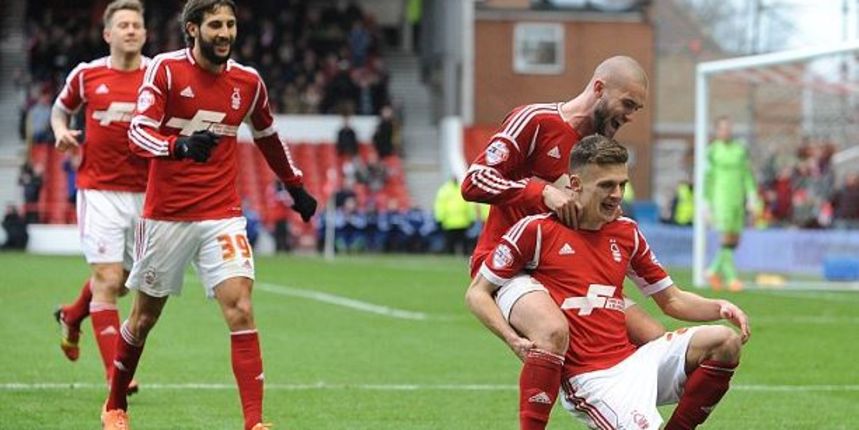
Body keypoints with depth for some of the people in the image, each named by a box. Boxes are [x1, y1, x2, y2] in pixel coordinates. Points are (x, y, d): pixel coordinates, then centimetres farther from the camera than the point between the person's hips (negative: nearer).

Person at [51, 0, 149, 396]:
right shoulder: (86, 74, 0)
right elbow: (60, 108, 17)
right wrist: (61, 131, -4)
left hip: (145, 192, 2)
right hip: (99, 189, -2)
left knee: (121, 280, 14)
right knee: (108, 280, -11)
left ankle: (72, 316, 46)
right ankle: (115, 373, -6)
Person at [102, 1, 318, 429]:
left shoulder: (247, 81, 3)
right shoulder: (165, 69, -9)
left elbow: (267, 136, 21)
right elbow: (138, 132, -18)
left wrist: (295, 186, 28)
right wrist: (180, 145, -37)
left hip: (223, 215, 2)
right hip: (166, 214, -2)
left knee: (240, 309, -15)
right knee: (144, 316, 11)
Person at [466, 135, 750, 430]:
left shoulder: (627, 233, 15)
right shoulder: (537, 229, -2)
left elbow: (671, 300, 21)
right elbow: (477, 293, 2)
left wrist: (720, 308, 2)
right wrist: (512, 339, -13)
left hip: (632, 360, 6)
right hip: (588, 377, -6)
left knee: (724, 342, -10)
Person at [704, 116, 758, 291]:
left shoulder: (740, 149, 10)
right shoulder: (712, 151, -1)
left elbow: (747, 174, 11)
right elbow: (708, 178, 0)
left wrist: (752, 195, 1)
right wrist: (707, 203, -2)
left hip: (738, 199, 5)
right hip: (721, 198, -5)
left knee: (734, 241, 7)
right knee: (727, 238, -13)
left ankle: (714, 270, 24)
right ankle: (731, 277, -11)